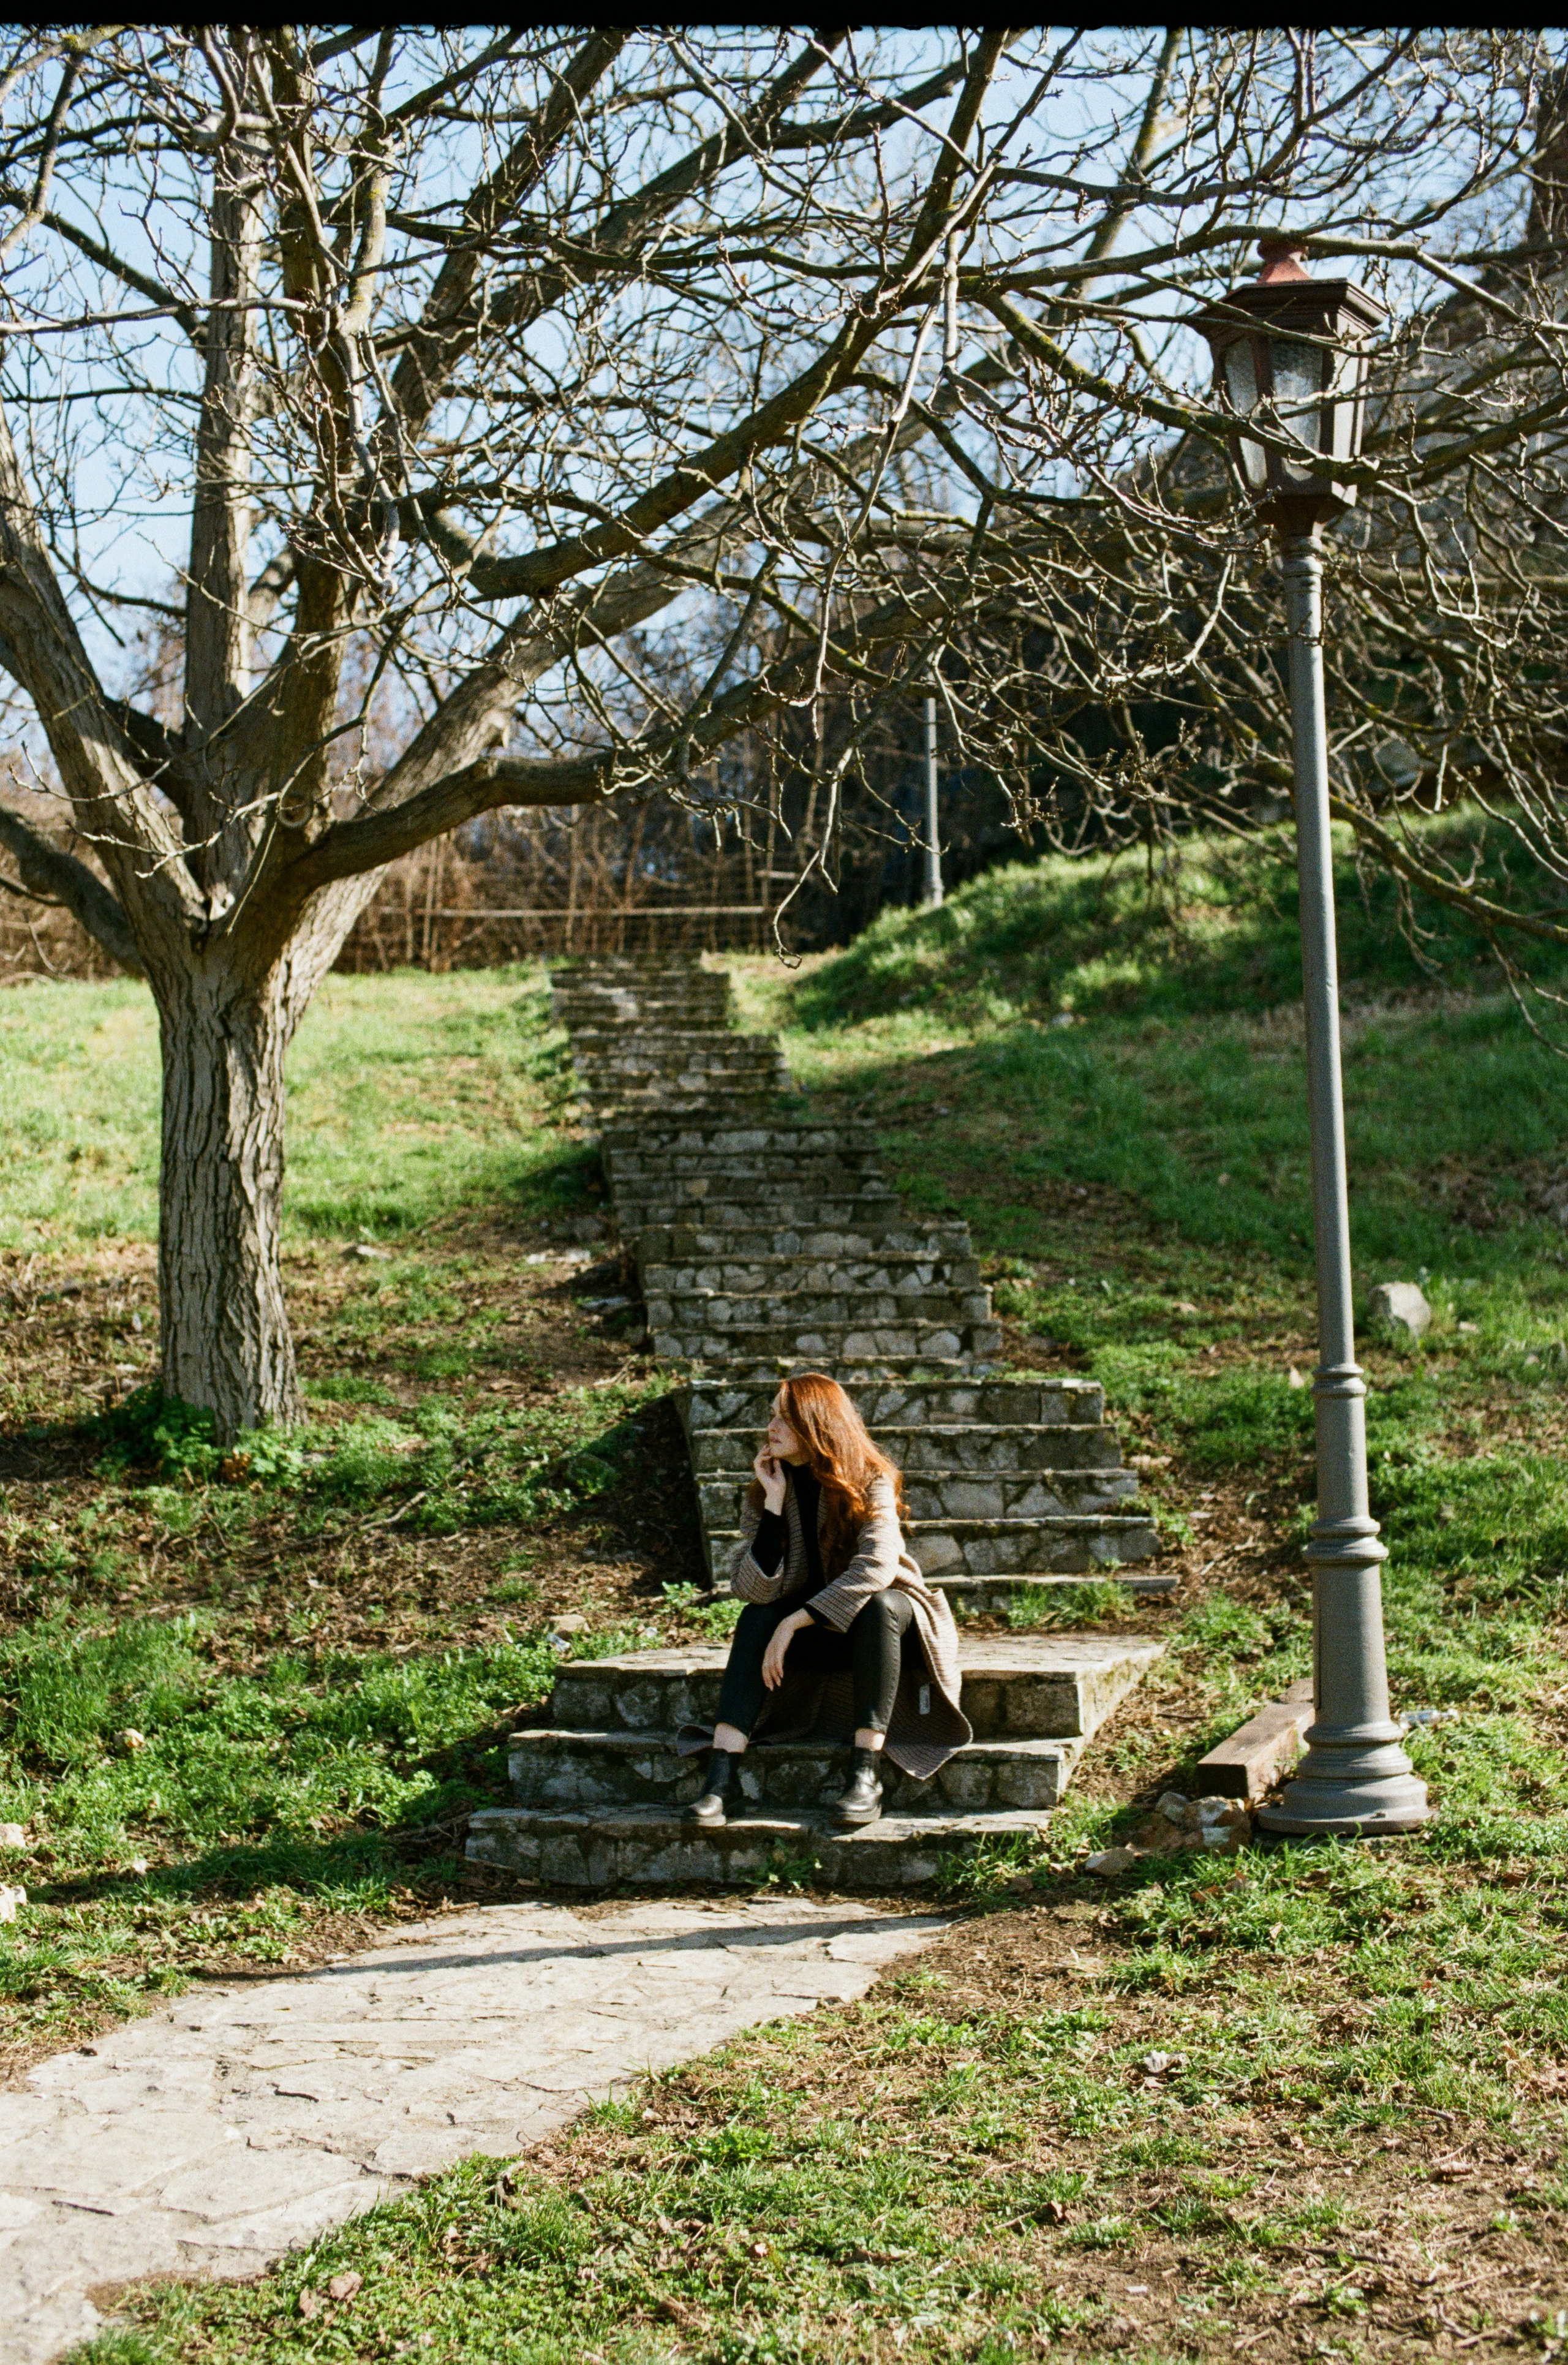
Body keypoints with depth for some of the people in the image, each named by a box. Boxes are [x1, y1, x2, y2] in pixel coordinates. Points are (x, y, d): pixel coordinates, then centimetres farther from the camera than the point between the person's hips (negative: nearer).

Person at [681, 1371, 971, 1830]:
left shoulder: (870, 1482, -17)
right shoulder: (765, 1488, -6)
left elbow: (876, 1567, -33)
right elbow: (754, 1589, -17)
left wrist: (795, 1622, -36)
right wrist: (774, 1504, -24)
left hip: (887, 1617, -3)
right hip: (819, 1633, 3)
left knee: (877, 1608, -35)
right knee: (757, 1618, -25)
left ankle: (867, 1774, -38)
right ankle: (721, 1778, -37)